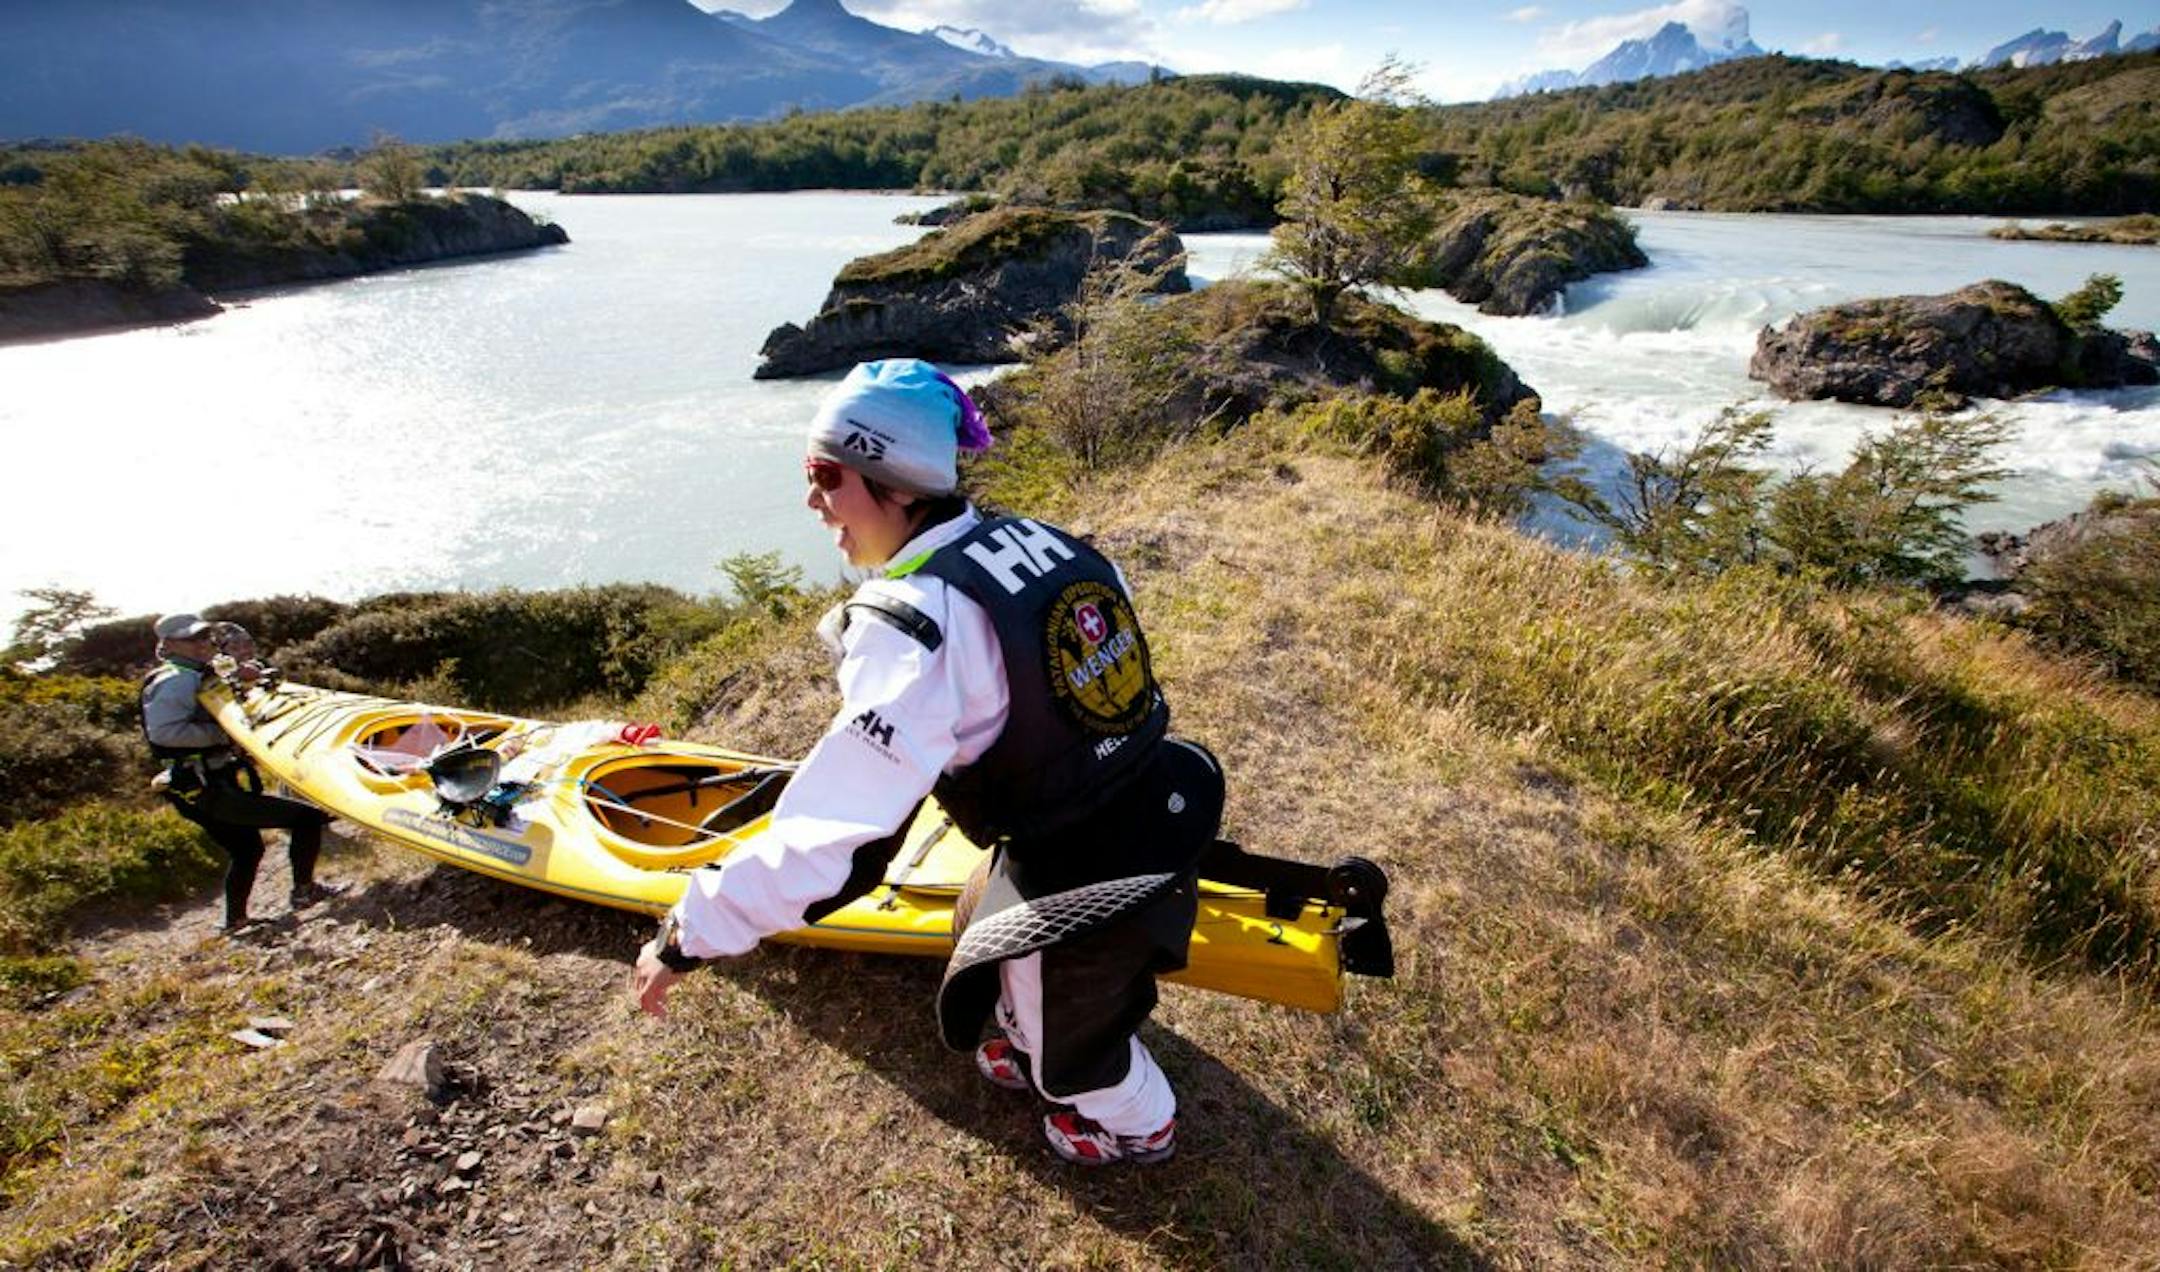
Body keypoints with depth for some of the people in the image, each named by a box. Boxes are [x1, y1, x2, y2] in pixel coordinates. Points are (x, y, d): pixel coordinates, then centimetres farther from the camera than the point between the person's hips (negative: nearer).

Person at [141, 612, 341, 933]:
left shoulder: (198, 677, 17)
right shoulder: (175, 681, -15)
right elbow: (163, 731, -27)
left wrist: (240, 678, 0)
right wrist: (222, 733, -22)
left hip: (200, 793, 11)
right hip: (214, 792, -11)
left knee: (247, 849, 30)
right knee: (308, 817, -13)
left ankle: (235, 920, 42)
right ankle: (304, 891, -3)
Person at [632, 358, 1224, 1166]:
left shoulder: (911, 624, -29)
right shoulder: (1041, 540, -7)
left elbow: (836, 830, -32)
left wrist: (691, 934, -22)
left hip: (1082, 889, -7)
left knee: (1065, 1036, 25)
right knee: (986, 932, 33)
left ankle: (1136, 1127, 57)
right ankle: (1031, 1051, 63)